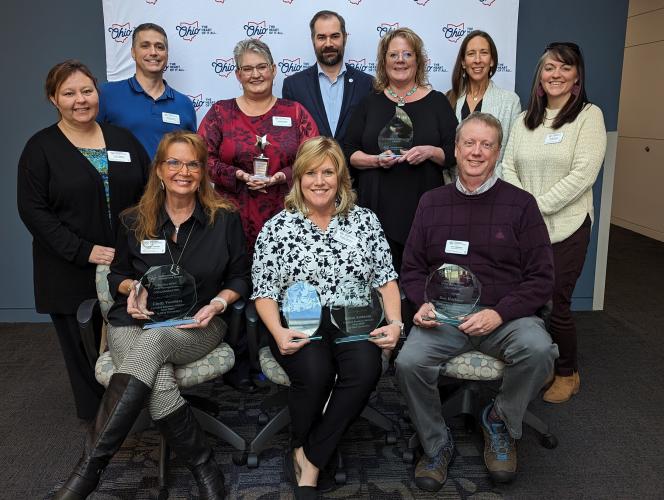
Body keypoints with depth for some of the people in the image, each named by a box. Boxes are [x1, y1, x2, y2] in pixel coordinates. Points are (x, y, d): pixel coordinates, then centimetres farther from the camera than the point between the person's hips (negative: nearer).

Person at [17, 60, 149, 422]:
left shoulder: (123, 139, 11)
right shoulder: (40, 148, 1)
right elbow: (32, 210, -6)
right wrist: (83, 251, -15)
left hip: (128, 267, 2)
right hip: (73, 272, -2)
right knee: (86, 350, 5)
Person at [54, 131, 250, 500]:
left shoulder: (225, 219, 3)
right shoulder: (134, 221, 7)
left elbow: (240, 276, 9)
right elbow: (117, 275, 18)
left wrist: (219, 302, -12)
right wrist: (133, 287, -7)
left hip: (198, 326, -1)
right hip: (135, 324, 2)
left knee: (153, 342, -38)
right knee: (159, 388, -35)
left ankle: (89, 467, -33)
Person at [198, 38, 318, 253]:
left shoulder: (295, 112, 11)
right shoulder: (220, 112, 10)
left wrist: (283, 176, -13)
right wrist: (238, 175, -13)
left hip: (284, 215, 0)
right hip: (233, 217, 0)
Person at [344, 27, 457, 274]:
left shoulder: (436, 102, 9)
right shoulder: (370, 103, 11)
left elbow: (454, 154, 6)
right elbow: (349, 153, 8)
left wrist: (430, 152, -13)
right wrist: (376, 160, -10)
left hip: (424, 207, 0)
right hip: (377, 207, 1)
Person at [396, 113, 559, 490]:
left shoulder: (521, 204, 4)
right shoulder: (432, 203, 11)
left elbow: (541, 279, 1)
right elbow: (412, 268, 15)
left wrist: (499, 313, -15)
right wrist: (424, 303, -6)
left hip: (507, 315, -1)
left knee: (538, 350, -32)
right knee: (409, 362, -26)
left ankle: (500, 421, 0)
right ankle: (437, 444, 3)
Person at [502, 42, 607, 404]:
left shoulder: (589, 115, -3)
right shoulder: (525, 120, 12)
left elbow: (583, 174, -13)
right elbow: (508, 167, 6)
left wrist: (537, 206, -16)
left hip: (565, 228, -4)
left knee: (556, 304, 1)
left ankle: (567, 373, 25)